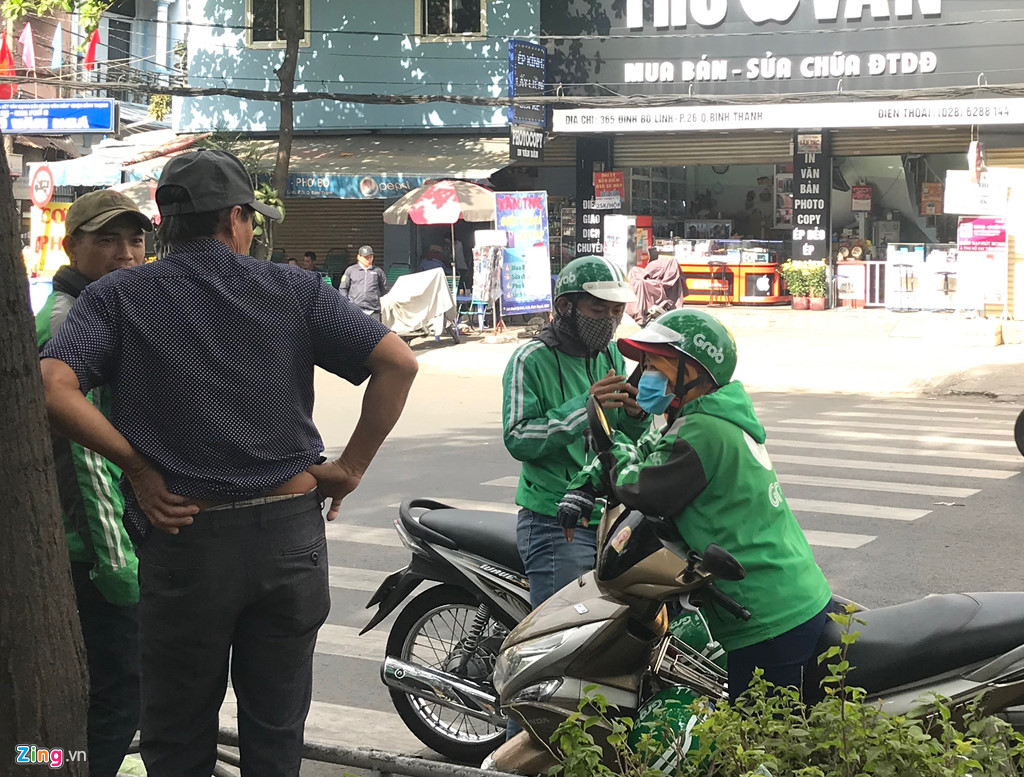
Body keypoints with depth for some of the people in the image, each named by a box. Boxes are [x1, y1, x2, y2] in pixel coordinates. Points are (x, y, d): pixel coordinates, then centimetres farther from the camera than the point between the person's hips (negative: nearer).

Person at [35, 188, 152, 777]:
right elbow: (84, 451, -23)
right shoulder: (69, 321, -16)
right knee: (117, 695, -6)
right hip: (95, 544, -10)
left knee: (113, 688, 19)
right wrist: (114, 553, -25)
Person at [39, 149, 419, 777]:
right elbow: (397, 362, -7)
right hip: (290, 531, 1)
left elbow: (52, 386, -16)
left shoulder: (119, 296, 0)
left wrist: (138, 465, -7)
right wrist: (351, 467, -1)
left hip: (185, 536, -1)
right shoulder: (292, 290, 2)